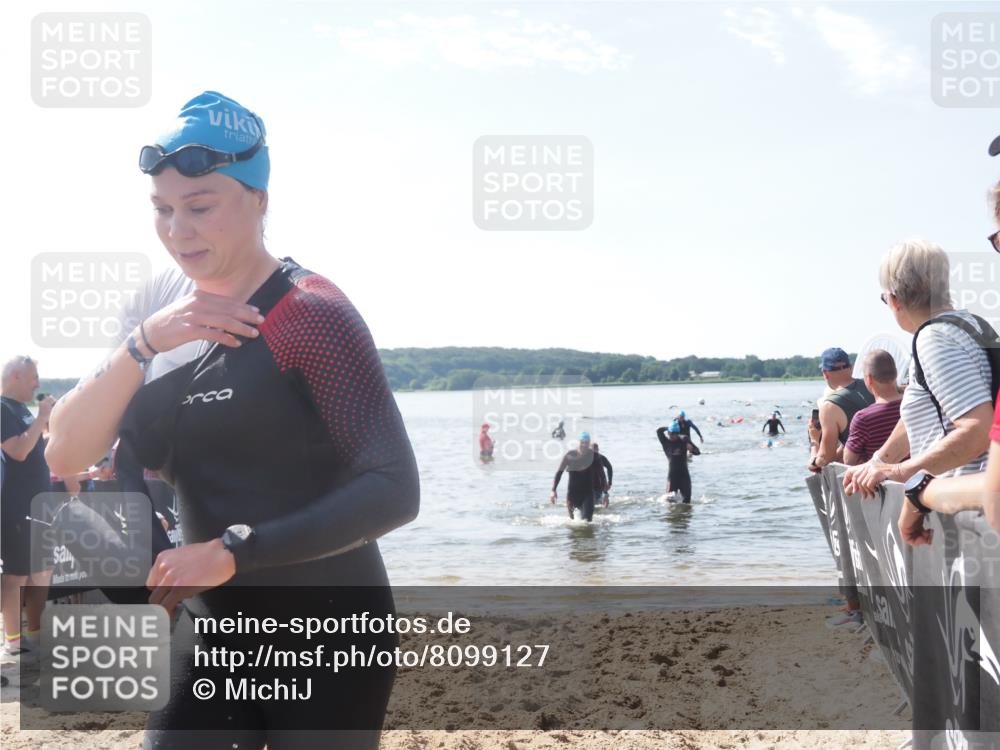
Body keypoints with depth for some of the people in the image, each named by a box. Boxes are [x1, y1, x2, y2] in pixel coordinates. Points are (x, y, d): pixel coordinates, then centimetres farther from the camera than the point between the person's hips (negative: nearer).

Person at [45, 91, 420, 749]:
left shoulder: (309, 314, -15)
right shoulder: (170, 321, 7)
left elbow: (394, 490, -21)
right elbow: (66, 456, -1)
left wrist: (234, 551, -26)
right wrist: (143, 343, -15)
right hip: (212, 635, 6)